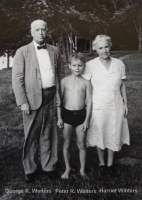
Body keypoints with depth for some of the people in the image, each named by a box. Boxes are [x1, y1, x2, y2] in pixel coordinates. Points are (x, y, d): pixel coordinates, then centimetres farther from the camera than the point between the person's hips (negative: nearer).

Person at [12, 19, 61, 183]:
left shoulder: (54, 51, 9)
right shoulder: (22, 52, -2)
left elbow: (57, 74, 13)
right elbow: (17, 79, -6)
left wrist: (59, 96, 6)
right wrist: (22, 102, -12)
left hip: (51, 97, 3)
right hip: (33, 98, -3)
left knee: (49, 135, 13)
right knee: (31, 137, 8)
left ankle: (48, 166, 29)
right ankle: (30, 169, 24)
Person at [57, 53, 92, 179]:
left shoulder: (86, 83, -2)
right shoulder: (64, 81, -2)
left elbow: (89, 102, -1)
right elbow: (59, 100, 1)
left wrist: (87, 120, -4)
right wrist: (59, 117, -2)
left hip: (81, 115, 0)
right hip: (67, 114, 1)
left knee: (82, 145, 9)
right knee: (67, 144, 12)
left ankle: (82, 169, 27)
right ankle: (67, 168, 31)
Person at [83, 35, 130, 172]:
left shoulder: (119, 64, 0)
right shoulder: (90, 65, -8)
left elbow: (122, 85, 7)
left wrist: (125, 104, 8)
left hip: (116, 106, 2)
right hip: (98, 107, -2)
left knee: (114, 134, 12)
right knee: (99, 135, 11)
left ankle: (110, 163, 32)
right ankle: (101, 162, 32)